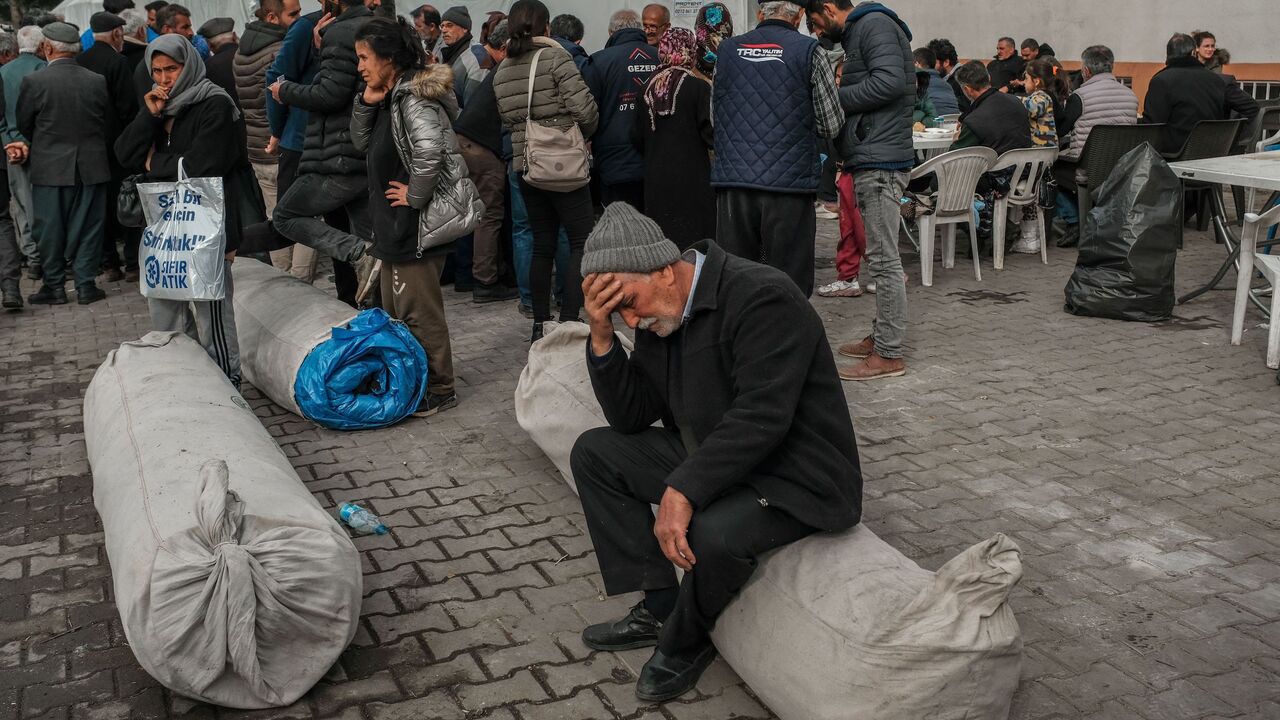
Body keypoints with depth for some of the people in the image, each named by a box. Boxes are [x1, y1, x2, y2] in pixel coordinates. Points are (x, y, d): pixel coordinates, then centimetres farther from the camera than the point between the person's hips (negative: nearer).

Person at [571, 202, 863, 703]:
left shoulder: (762, 297, -23)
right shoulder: (657, 314, 2)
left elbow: (760, 417, -31)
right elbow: (630, 418, 3)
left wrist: (682, 491, -36)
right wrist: (601, 334, -10)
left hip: (794, 477, -8)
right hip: (712, 459, 9)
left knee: (714, 533, -36)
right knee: (593, 453, 4)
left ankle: (684, 643, -2)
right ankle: (659, 607, 5)